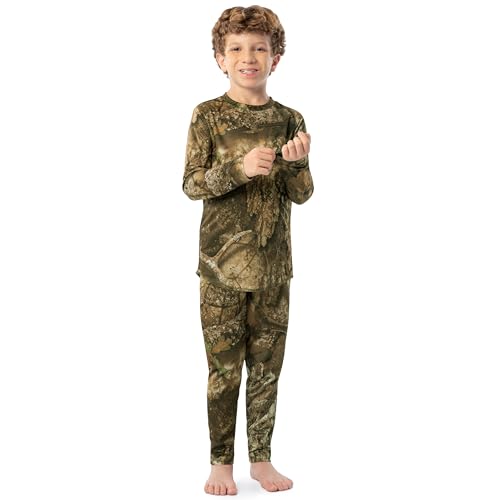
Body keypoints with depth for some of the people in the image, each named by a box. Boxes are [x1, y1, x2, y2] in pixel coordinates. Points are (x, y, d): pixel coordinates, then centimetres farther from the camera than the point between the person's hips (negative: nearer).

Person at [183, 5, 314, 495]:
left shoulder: (290, 120, 5)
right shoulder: (209, 115, -2)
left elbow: (301, 194, 4)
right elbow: (191, 184, -6)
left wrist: (296, 163, -16)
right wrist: (240, 167, -22)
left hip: (273, 264, 3)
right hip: (222, 262, -2)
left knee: (267, 364, 9)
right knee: (224, 366, 3)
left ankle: (261, 458, 23)